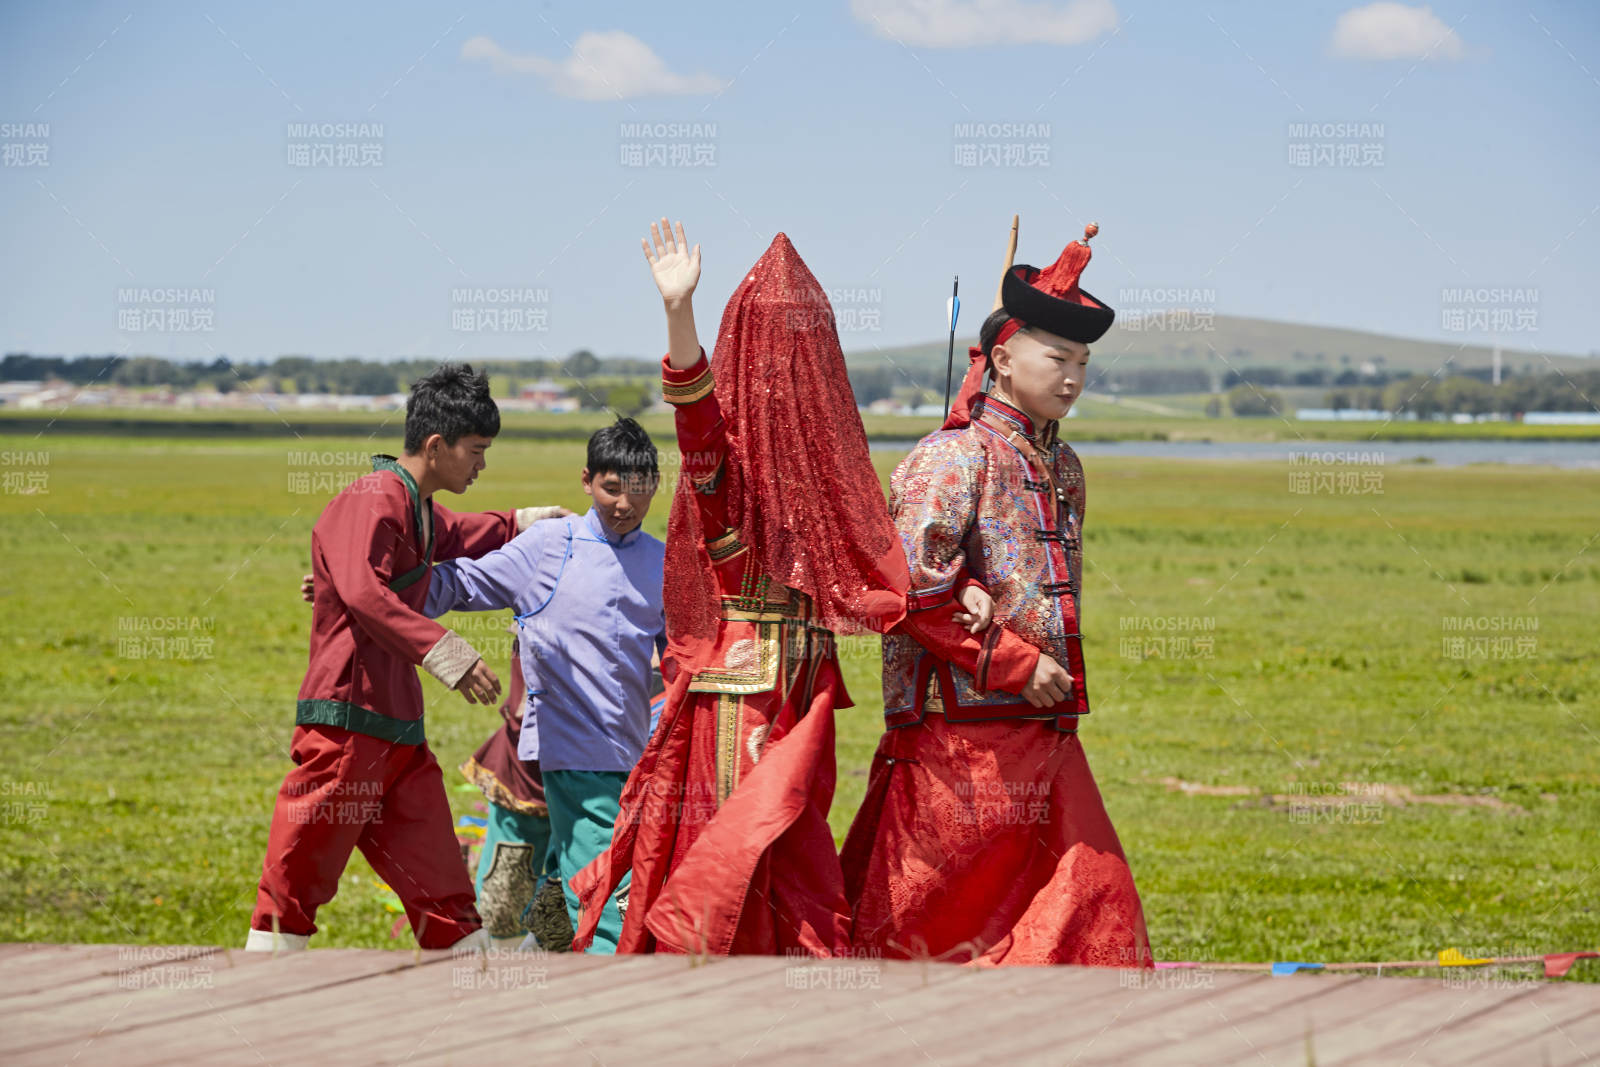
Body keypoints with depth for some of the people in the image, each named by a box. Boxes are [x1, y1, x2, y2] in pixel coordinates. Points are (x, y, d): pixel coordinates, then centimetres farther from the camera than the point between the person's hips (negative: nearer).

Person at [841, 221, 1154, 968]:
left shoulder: (1061, 466, 15)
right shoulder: (953, 457, -10)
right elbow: (911, 592, -18)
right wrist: (1014, 662, -15)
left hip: (1045, 736, 8)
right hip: (960, 734, -8)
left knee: (1094, 901, 1)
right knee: (929, 912, -2)